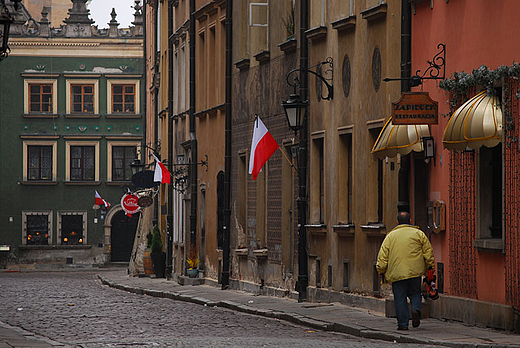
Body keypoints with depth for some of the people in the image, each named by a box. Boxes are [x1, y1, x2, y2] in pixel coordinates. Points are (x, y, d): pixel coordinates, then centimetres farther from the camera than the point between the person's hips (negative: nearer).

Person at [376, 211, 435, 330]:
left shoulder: (391, 236, 5)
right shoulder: (418, 233, 5)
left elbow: (382, 256, 2)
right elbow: (428, 251, 5)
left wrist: (381, 270, 10)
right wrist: (430, 266, 16)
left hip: (397, 273, -1)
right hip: (415, 271, 1)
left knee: (400, 299, 4)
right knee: (415, 293, 15)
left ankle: (403, 323, 2)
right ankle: (416, 309, -12)